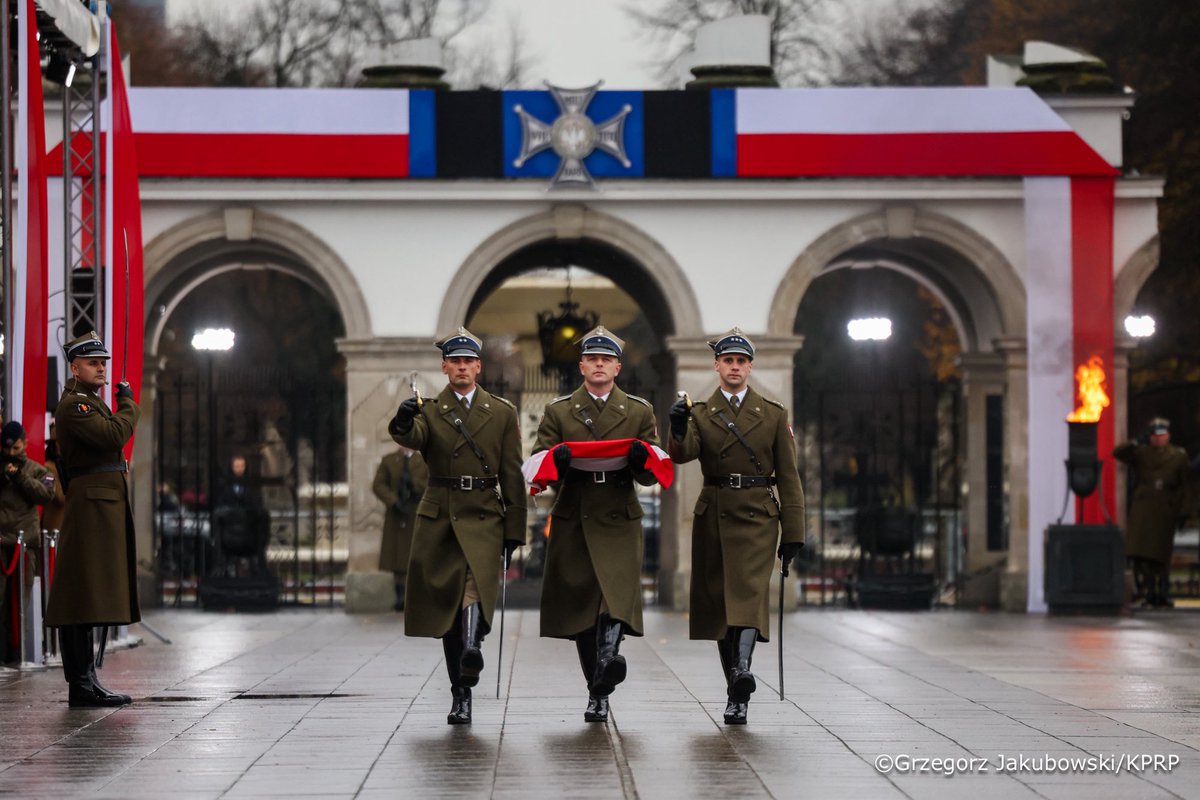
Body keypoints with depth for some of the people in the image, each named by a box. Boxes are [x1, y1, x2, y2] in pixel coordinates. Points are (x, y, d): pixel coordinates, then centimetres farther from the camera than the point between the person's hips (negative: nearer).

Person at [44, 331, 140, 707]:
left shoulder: (92, 402, 22)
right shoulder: (73, 405, -11)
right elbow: (114, 436, -22)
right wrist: (128, 403, -9)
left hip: (107, 507, 11)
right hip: (92, 506, -11)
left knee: (88, 602, 12)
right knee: (83, 596, -11)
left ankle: (86, 682, 15)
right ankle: (82, 685, -13)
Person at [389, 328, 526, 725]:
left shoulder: (502, 412, 9)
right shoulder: (429, 411, 7)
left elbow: (512, 476, 8)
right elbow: (412, 439, -17)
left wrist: (514, 531, 3)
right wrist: (402, 423, -41)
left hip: (483, 517, -1)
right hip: (438, 517, 1)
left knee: (477, 582, -28)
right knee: (445, 602, 2)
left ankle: (472, 648, -52)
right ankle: (460, 695, 11)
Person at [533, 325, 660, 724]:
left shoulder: (639, 412, 12)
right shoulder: (558, 411, 11)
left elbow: (649, 476, 9)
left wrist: (640, 459, -15)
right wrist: (557, 457, -17)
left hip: (619, 521, -1)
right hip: (572, 523, 1)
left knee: (617, 593, -24)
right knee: (579, 606, 2)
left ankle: (608, 658, -44)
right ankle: (597, 692, 11)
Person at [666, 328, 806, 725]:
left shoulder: (774, 414, 8)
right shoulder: (700, 413, 8)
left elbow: (788, 477, 7)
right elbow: (682, 454, -12)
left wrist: (793, 533, 2)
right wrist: (678, 429, -34)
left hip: (757, 516, -2)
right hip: (714, 515, 2)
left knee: (749, 592, -20)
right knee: (718, 602, 4)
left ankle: (742, 671, -38)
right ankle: (736, 691, 12)